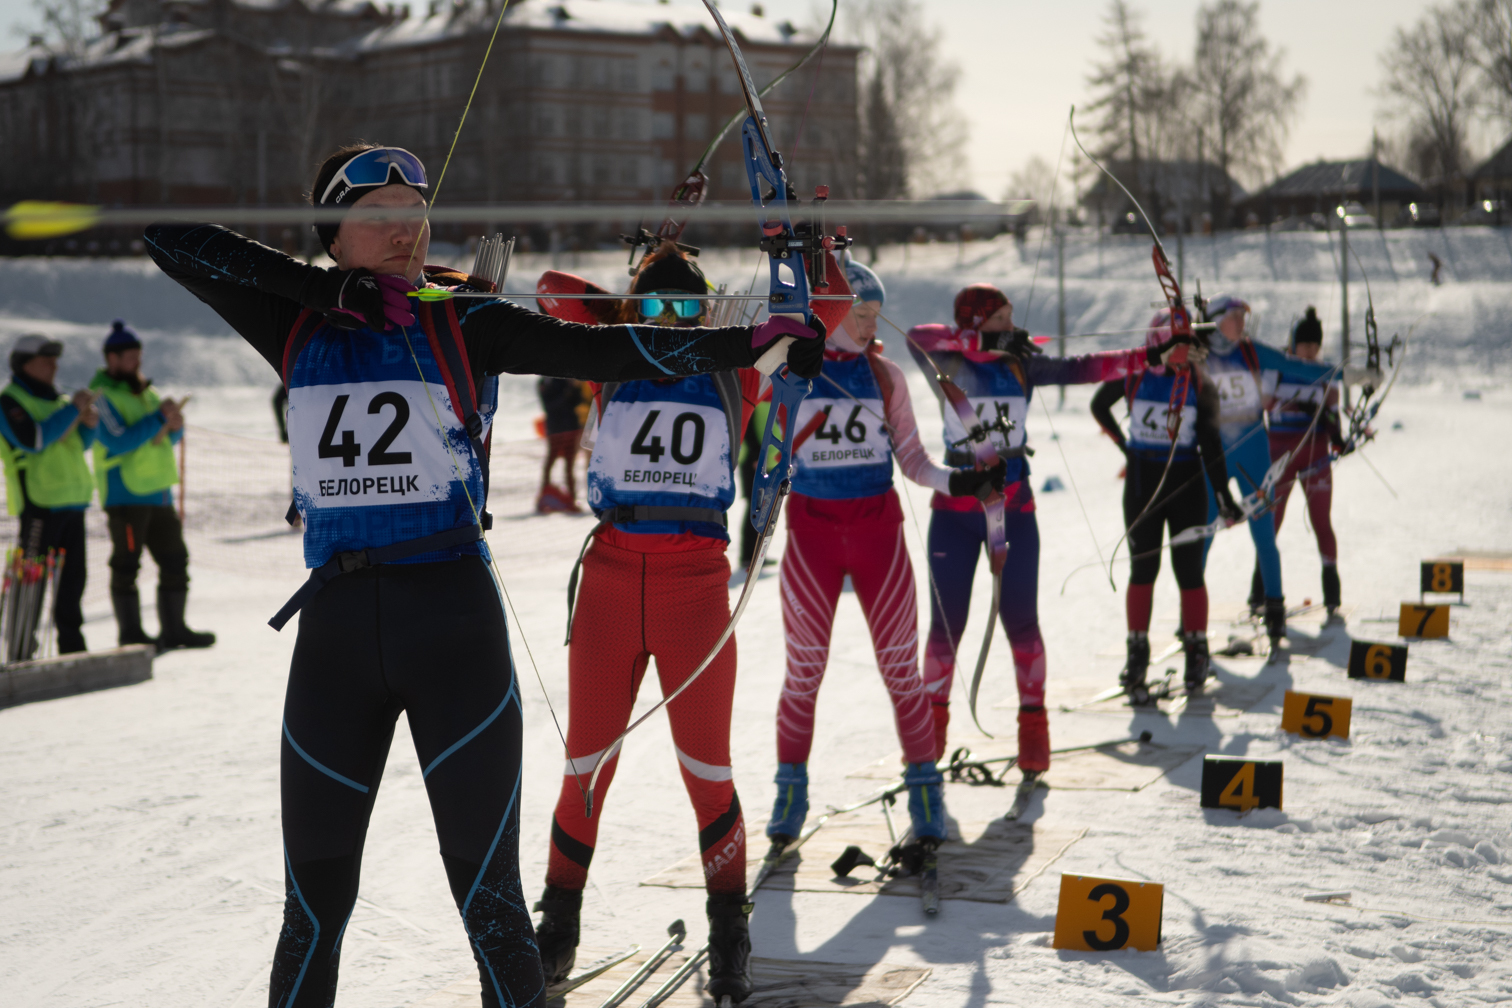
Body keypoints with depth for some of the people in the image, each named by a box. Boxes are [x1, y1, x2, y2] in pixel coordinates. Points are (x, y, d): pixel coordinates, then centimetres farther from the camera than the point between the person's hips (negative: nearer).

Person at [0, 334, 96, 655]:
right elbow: (34, 439, -21)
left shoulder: (55, 399, 20)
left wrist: (89, 423, 3)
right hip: (39, 500, -8)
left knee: (72, 576, 10)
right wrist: (72, 409, -19)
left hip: (71, 499, 8)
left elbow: (78, 444, 23)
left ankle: (72, 646, 17)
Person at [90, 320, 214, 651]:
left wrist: (173, 425, -5)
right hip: (126, 495, -8)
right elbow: (119, 441, -20)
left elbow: (171, 438, 18)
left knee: (175, 561, 9)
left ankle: (173, 629, 16)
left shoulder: (144, 391, 17)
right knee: (126, 565, -2)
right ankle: (130, 634, 5)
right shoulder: (103, 395, -8)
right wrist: (158, 418, -19)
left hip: (158, 491, 8)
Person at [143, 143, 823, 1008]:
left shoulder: (462, 323, 3)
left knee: (487, 892, -1)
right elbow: (174, 239, 1)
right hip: (334, 621, 2)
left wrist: (757, 342, -15)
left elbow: (602, 351, -5)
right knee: (315, 896, 8)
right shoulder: (298, 329, 9)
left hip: (455, 619, -2)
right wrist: (328, 288, -8)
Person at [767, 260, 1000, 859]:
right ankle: (790, 792, 17)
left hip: (877, 529, 1)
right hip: (811, 531, -1)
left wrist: (956, 481, -12)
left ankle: (924, 788, 11)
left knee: (900, 668, 1)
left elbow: (911, 460, 4)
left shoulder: (885, 376, 4)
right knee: (804, 671, 4)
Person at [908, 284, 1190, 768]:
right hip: (955, 509, -1)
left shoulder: (1022, 364, 3)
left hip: (1013, 509, 1)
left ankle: (1033, 727, 9)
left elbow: (1079, 369, -6)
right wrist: (985, 345, -31)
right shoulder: (946, 366, -4)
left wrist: (1146, 356, -16)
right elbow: (917, 337, -23)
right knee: (946, 622, 4)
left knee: (1020, 619, 0)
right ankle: (931, 725, 19)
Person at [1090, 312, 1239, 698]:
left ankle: (1196, 650, 17)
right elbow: (1099, 406, 14)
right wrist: (1123, 442, 8)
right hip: (1142, 480, 0)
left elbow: (1210, 442, 0)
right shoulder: (1133, 373, -3)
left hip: (1186, 482, 0)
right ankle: (1137, 653, 9)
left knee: (1188, 571, 3)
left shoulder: (1199, 385, -3)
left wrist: (1224, 495, -3)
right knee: (1142, 569, 2)